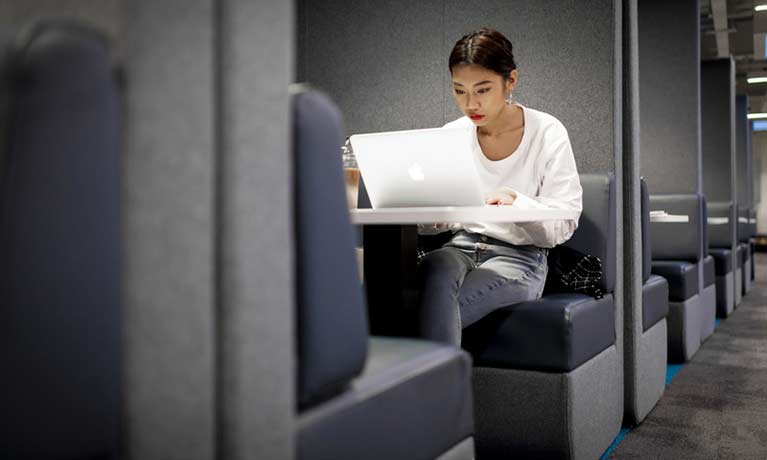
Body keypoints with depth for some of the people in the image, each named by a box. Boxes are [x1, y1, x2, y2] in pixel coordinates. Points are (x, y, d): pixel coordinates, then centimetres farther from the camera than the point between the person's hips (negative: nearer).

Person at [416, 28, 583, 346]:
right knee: (436, 267, -34)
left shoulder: (547, 133, -2)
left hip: (520, 257, -3)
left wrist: (514, 200, -24)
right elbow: (426, 226, 7)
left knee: (436, 310, -31)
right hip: (462, 247, 3)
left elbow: (562, 226, -6)